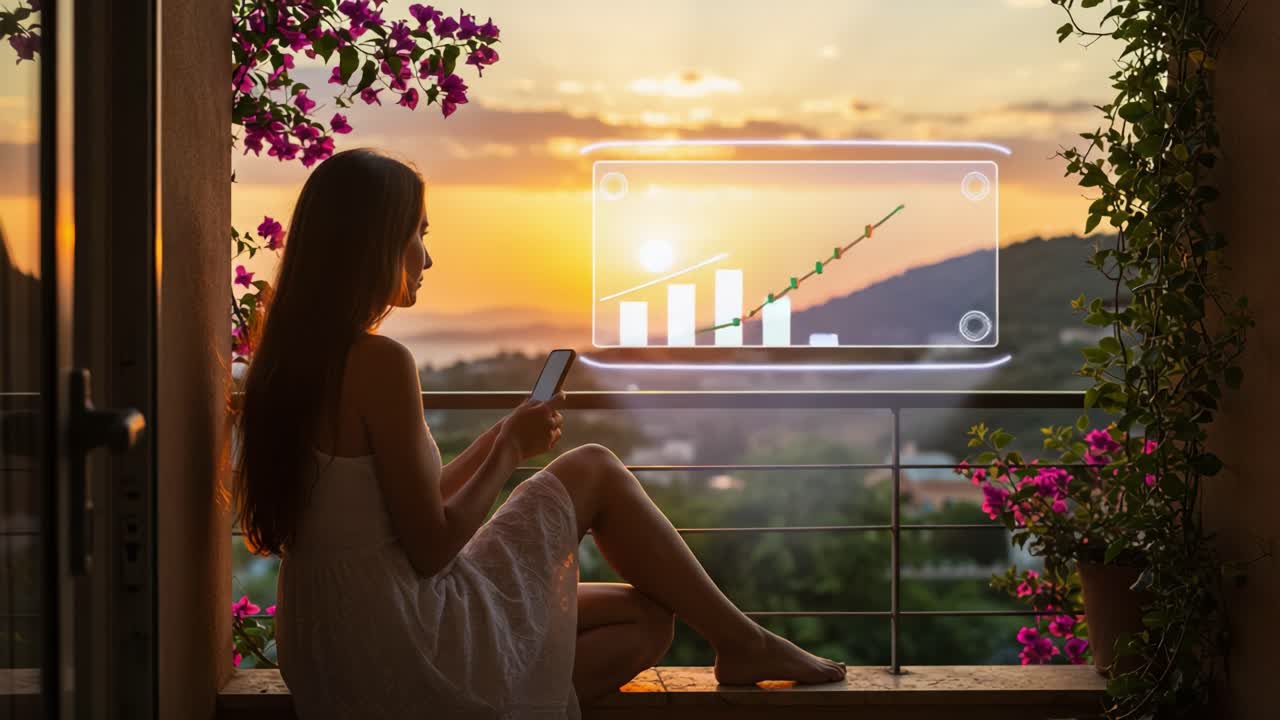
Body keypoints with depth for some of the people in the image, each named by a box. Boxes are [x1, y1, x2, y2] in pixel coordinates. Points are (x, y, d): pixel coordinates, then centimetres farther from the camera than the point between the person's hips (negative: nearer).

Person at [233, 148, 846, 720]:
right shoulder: (381, 364, -20)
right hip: (406, 649, -9)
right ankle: (742, 642, 18)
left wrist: (501, 438, 14)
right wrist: (512, 448, -4)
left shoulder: (297, 362, 9)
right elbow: (430, 548, -18)